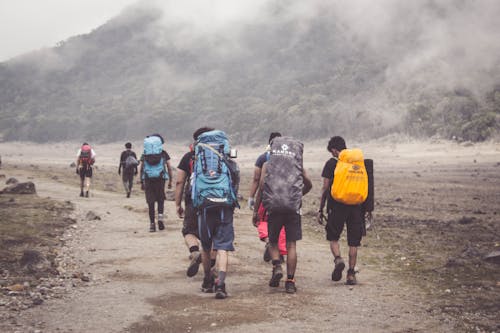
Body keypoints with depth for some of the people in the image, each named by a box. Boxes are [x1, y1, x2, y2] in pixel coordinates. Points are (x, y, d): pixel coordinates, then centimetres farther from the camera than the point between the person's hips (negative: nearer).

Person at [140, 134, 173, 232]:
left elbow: (141, 169, 9)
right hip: (160, 179, -1)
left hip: (148, 180, 1)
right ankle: (160, 217, -7)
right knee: (161, 200, 14)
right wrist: (170, 181, 11)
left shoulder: (144, 154, 9)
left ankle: (152, 224, 4)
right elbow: (169, 168, 4)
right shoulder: (164, 153, 6)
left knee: (150, 202, 5)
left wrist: (142, 182, 14)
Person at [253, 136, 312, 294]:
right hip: (293, 207, 1)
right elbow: (308, 185, 27)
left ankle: (277, 266, -9)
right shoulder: (298, 166, 16)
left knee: (273, 242, 16)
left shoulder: (267, 165, 12)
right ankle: (290, 281, 2)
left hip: (274, 206, 0)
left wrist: (255, 211, 5)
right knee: (291, 245, 5)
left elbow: (261, 186, 3)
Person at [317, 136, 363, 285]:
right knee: (353, 242, 8)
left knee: (333, 236, 12)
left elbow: (325, 188, -2)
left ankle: (338, 259, -14)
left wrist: (320, 209, 5)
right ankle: (351, 274, 6)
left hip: (337, 206, -3)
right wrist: (366, 208, 22)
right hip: (355, 206, 3)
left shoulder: (331, 163, -2)